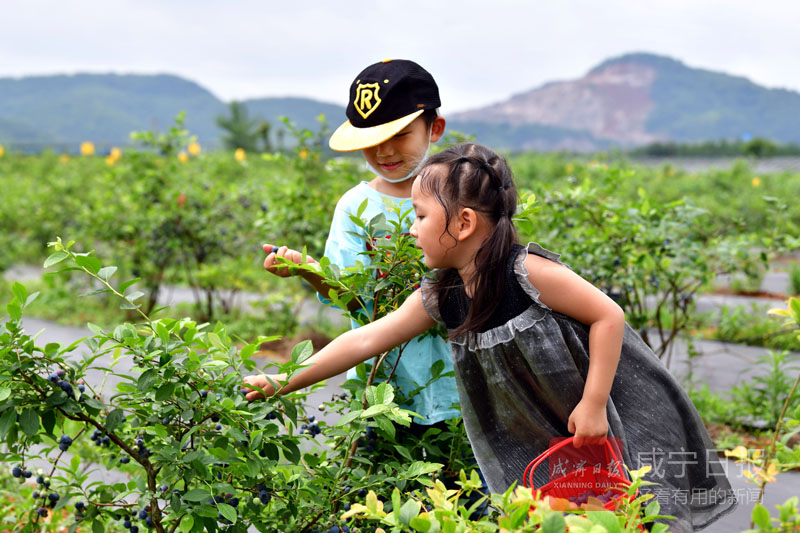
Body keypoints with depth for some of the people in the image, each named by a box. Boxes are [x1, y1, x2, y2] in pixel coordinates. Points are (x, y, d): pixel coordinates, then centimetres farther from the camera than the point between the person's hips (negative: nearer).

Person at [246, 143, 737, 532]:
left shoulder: (527, 271, -24)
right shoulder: (440, 298, -4)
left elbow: (608, 316, -20)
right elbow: (366, 340, -1)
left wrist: (593, 405, -19)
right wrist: (282, 383, -2)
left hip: (618, 423, -6)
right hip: (541, 444, 6)